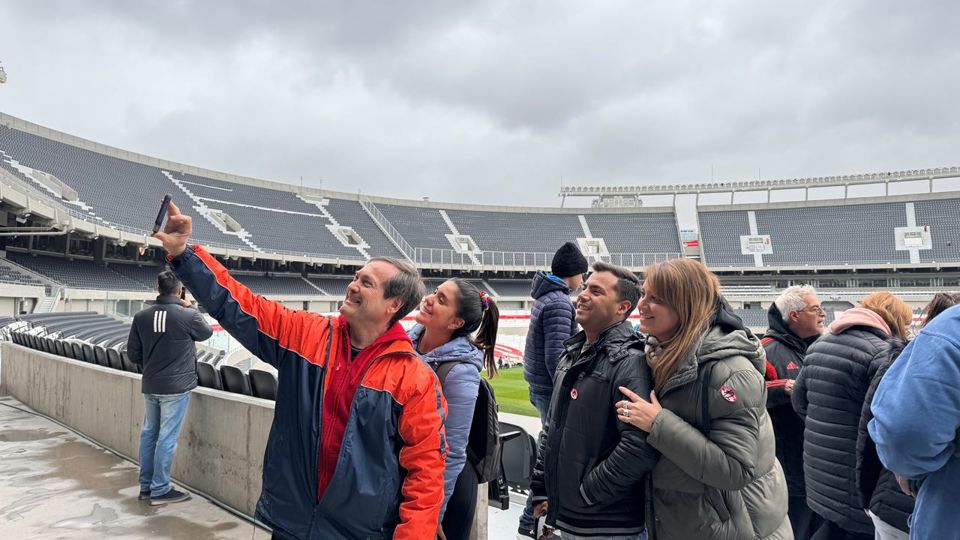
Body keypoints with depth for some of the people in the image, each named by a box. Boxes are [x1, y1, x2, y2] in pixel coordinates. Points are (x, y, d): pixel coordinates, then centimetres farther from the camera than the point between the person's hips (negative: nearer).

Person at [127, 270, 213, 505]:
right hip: (176, 385, -5)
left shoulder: (141, 317, -2)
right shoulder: (188, 316, -15)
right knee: (167, 437, 1)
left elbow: (133, 353, 3)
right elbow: (206, 333, 6)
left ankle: (146, 486, 26)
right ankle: (160, 490, 9)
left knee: (149, 433, 16)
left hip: (149, 385, 5)